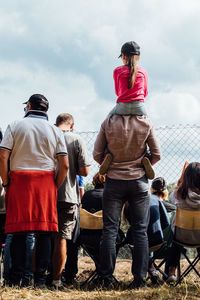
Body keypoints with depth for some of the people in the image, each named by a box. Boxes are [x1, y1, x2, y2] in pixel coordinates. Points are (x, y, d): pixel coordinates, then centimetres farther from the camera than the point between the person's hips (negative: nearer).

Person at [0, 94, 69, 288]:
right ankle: (40, 279, 0)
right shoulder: (55, 131, 8)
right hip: (46, 183, 1)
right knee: (44, 232, 2)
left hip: (19, 181, -1)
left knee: (18, 232, 1)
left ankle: (16, 279, 1)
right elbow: (64, 165, -1)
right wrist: (55, 187, 9)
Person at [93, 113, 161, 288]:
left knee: (110, 229, 3)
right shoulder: (146, 123, -4)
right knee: (140, 231, 4)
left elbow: (97, 154, -2)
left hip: (114, 181, 0)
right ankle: (139, 279, 1)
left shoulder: (108, 123, -5)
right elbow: (157, 155, 1)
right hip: (139, 181, 0)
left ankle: (106, 277, 1)